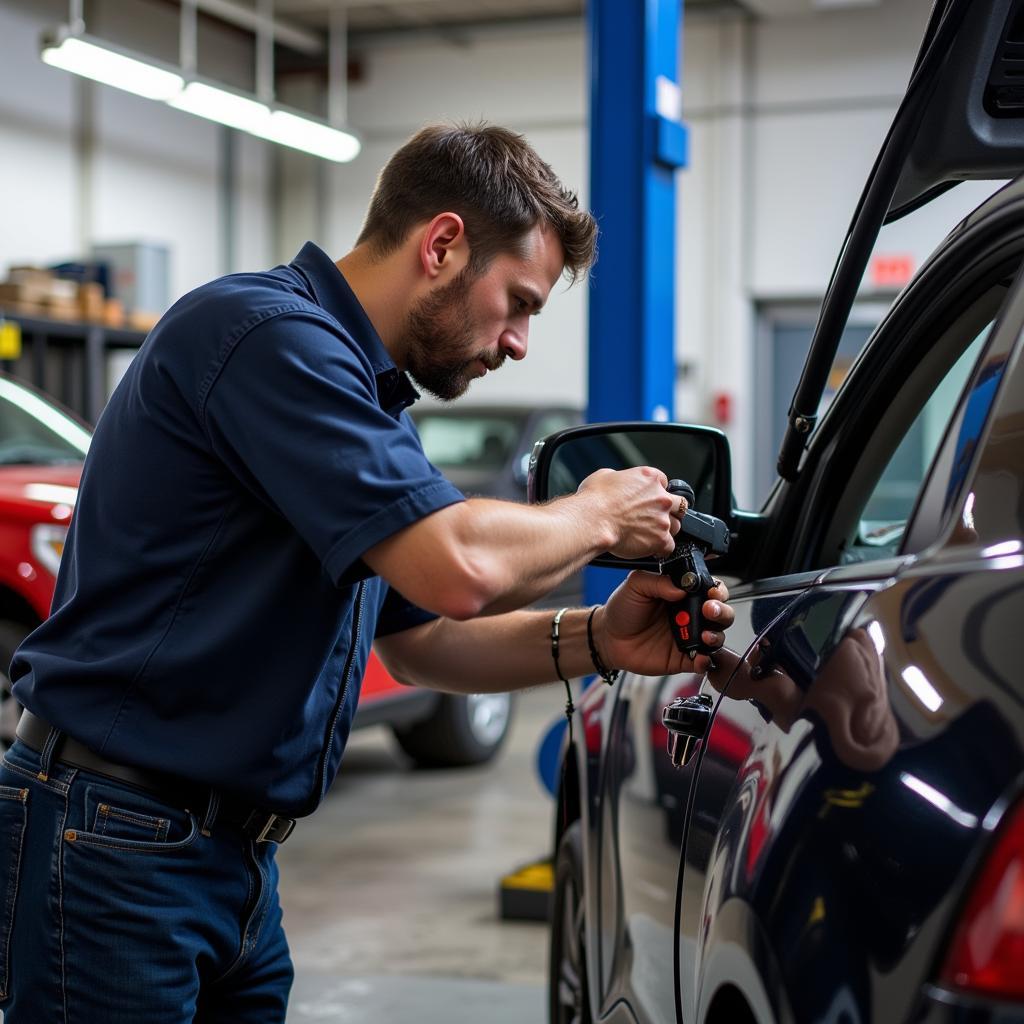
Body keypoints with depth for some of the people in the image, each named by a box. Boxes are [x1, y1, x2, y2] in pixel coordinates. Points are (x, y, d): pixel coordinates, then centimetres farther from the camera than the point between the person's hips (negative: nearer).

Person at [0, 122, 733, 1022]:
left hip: (237, 850, 9)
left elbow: (418, 638, 18)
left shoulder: (367, 392, 15)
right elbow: (456, 569, -26)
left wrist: (597, 641, 4)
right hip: (116, 843, -9)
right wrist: (596, 516, -6)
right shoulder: (270, 332, -17)